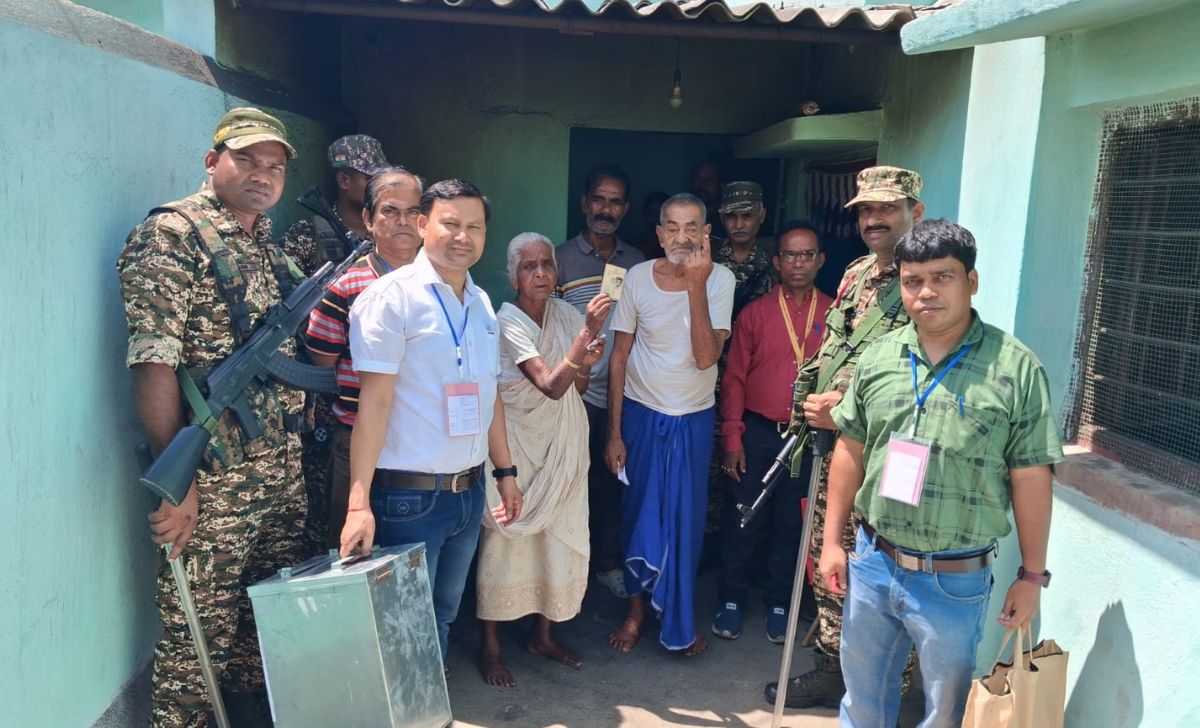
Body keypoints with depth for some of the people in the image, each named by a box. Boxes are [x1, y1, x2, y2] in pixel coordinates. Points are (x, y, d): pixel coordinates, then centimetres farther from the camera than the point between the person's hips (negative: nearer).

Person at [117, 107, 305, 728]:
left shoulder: (268, 245, 14)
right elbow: (152, 366, -18)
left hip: (283, 474, 8)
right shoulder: (171, 235, -10)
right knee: (197, 638, 5)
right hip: (212, 483, -7)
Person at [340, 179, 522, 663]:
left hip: (469, 491, 7)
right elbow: (374, 401, -16)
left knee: (444, 614, 18)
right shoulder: (392, 296, -12)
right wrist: (359, 503, -20)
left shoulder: (482, 303, 9)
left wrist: (505, 471, 18)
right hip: (409, 496, -7)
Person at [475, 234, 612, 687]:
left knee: (558, 536, 11)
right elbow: (551, 385, -27)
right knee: (506, 539, 0)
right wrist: (587, 333, -36)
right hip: (517, 442, -6)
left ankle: (543, 636, 28)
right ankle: (490, 646, 15)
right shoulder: (507, 322, -16)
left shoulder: (565, 313, 2)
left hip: (562, 442, 6)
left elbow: (576, 388, 8)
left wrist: (586, 365, -14)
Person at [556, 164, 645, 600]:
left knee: (611, 481, 10)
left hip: (621, 394, 3)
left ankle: (608, 562, 26)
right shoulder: (562, 259, 1)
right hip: (576, 394, -2)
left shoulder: (638, 263, 9)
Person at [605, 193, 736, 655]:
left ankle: (680, 619, 30)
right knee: (638, 513, 10)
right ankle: (637, 607, 31)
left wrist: (696, 286, -28)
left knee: (686, 518, 9)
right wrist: (614, 431, -3)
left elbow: (706, 357, -21)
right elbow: (620, 356, -3)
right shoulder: (638, 277, -8)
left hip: (694, 419, 0)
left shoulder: (720, 279, -11)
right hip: (642, 413, 0)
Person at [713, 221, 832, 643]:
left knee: (790, 524, 11)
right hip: (757, 432, 0)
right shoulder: (755, 314, 1)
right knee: (742, 520, 6)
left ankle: (778, 604, 27)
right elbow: (734, 378, 2)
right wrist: (732, 439, -3)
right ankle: (731, 601, 22)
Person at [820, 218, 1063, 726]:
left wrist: (1032, 575, -5)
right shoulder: (878, 357, -1)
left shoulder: (1016, 369, -12)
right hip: (871, 563, 4)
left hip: (955, 582, -3)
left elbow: (1030, 478, -9)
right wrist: (832, 541, 6)